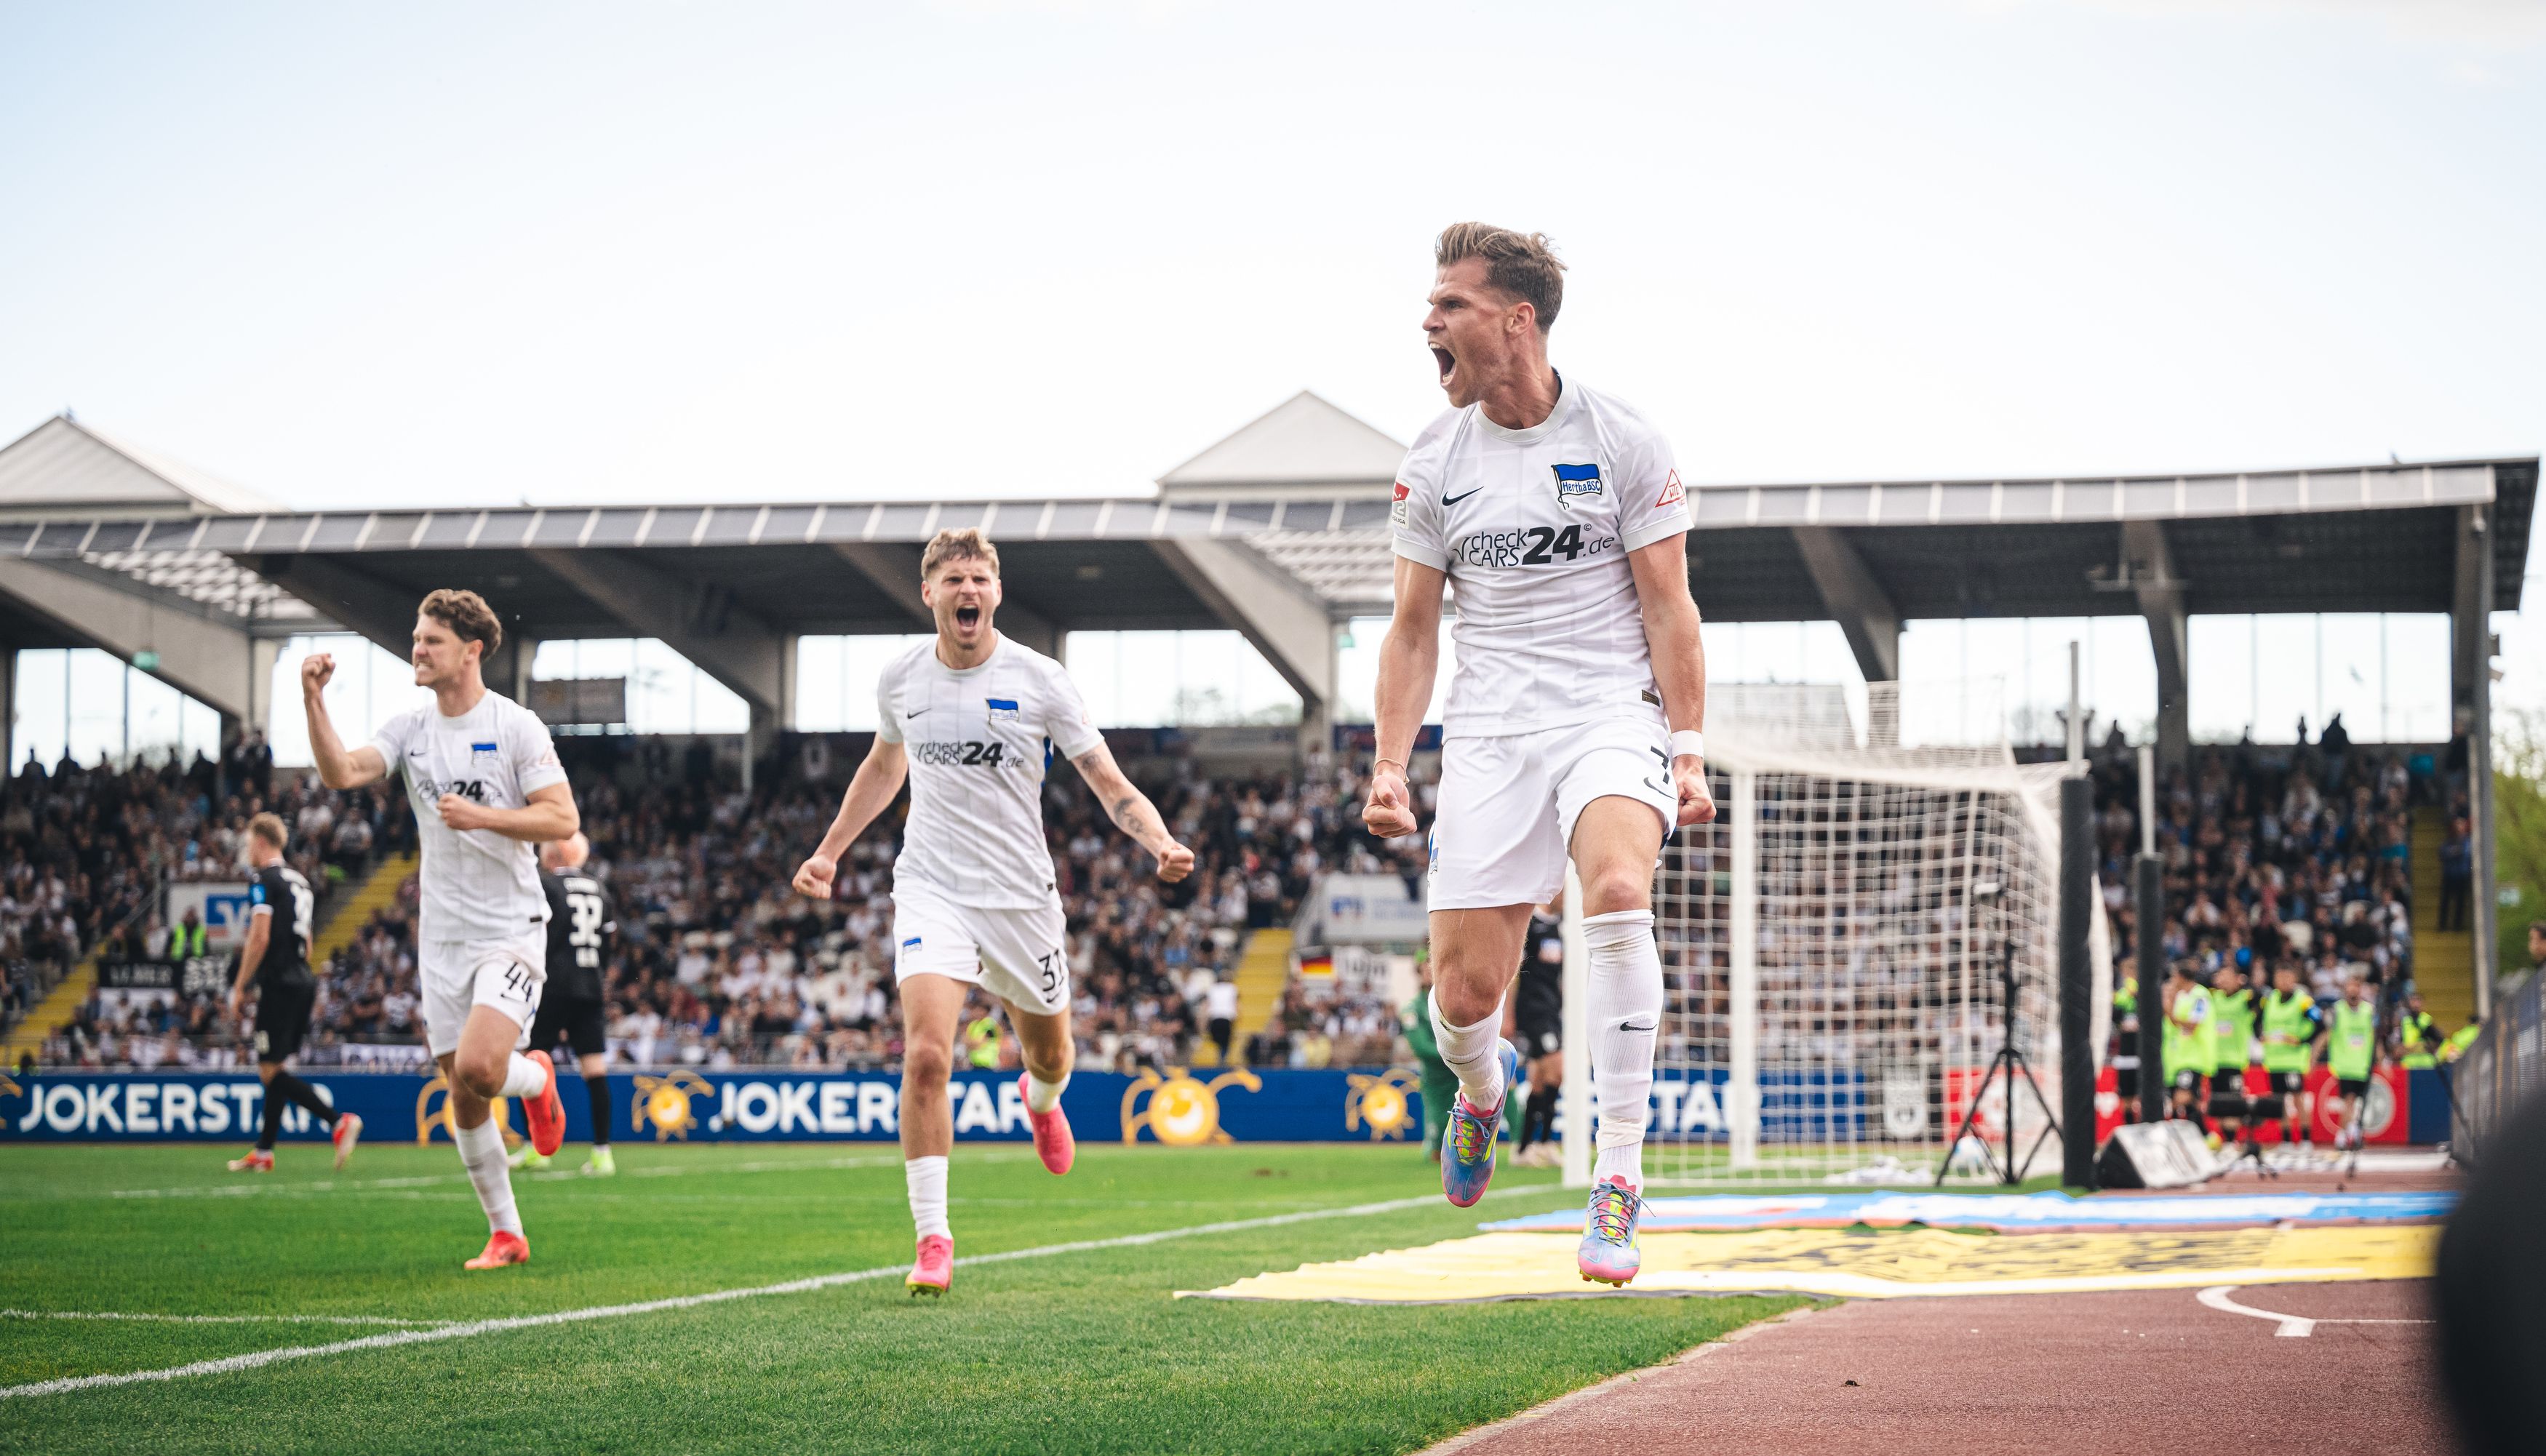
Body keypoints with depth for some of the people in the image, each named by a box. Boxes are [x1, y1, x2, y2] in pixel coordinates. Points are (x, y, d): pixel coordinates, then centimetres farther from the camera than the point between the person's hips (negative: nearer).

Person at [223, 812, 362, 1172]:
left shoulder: (263, 880, -8)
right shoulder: (300, 882, 19)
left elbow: (259, 938, -17)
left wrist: (239, 988, -12)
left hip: (278, 984, -9)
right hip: (303, 984, 9)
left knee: (270, 1070, -9)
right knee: (274, 1069, 14)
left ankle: (338, 1121, -22)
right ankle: (264, 1153, 17)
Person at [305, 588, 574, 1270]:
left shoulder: (515, 726, -7)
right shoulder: (410, 728, 6)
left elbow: (564, 819, -12)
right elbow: (341, 773, -10)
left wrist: (481, 816, -21)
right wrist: (313, 701, -21)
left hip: (512, 928, -5)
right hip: (443, 935, 5)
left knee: (477, 1066, -24)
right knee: (464, 1100, 5)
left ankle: (537, 1077, 12)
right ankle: (505, 1235, 19)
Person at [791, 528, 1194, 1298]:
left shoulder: (1038, 679, -7)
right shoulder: (901, 679, 1)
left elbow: (1111, 785, -6)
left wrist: (1162, 843, -24)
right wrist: (829, 851, 22)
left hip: (1022, 897, 0)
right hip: (932, 889, 0)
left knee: (1050, 1055, 16)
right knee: (926, 1055, -20)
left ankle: (1042, 1097, 57)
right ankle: (932, 1237, -13)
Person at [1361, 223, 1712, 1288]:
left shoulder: (1625, 444, -2)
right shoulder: (1432, 464, 6)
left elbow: (1668, 610, 0)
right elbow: (1413, 628, 11)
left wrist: (1688, 754, -8)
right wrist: (1389, 765, 2)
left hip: (1613, 714, -2)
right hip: (1488, 738, 3)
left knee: (1617, 890, -33)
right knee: (1464, 992, -5)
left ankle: (1619, 1178, -25)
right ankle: (1482, 1087, 35)